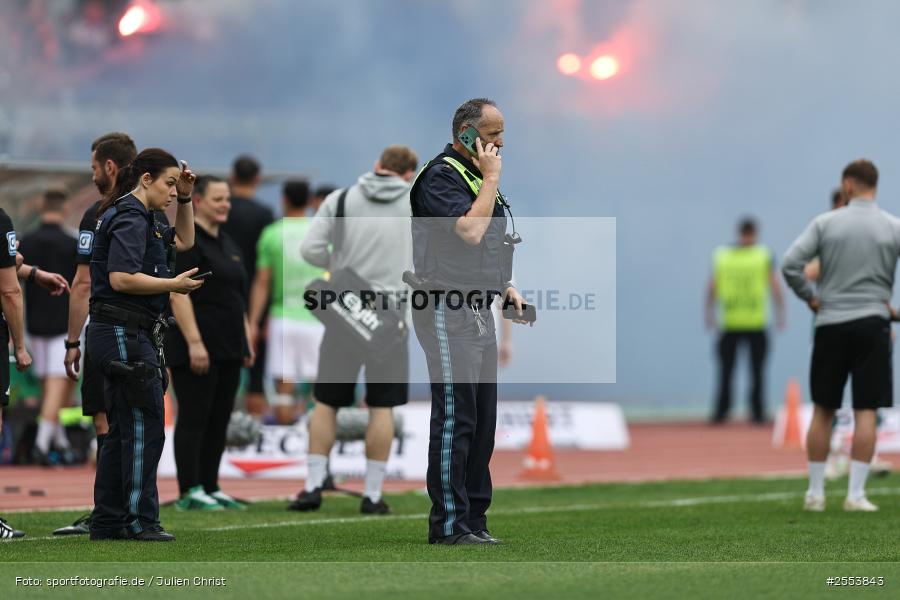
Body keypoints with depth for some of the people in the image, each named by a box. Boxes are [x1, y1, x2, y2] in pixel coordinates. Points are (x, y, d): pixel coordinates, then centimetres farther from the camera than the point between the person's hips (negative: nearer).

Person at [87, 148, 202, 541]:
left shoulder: (142, 219, 18)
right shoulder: (129, 219, -14)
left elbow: (182, 241, 34)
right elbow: (121, 279, -24)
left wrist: (185, 199, 20)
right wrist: (173, 285, -16)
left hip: (128, 336, 11)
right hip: (125, 334, -11)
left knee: (123, 431, 11)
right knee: (144, 428, -8)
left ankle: (107, 522, 13)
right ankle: (141, 521, -5)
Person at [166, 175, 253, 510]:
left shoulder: (227, 244, 17)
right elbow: (178, 294, -17)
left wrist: (245, 342, 17)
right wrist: (194, 342, -23)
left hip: (227, 351, 9)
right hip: (196, 349, -9)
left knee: (219, 421, 9)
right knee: (193, 419, -6)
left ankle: (210, 488, 14)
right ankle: (188, 494, -5)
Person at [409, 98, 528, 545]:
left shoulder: (474, 175, 19)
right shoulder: (441, 176, -12)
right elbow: (471, 231, -25)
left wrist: (505, 287, 18)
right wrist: (491, 178, -16)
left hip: (478, 308, 10)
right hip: (448, 311, -10)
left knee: (482, 419, 9)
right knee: (455, 418, -9)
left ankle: (473, 518, 14)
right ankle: (448, 525, -6)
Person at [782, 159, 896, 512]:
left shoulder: (826, 223, 0)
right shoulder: (893, 227, 0)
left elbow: (791, 264, -8)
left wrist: (810, 297, 6)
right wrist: (890, 304, 7)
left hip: (831, 324, 1)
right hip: (873, 323, -1)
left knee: (823, 411, 10)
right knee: (866, 412, 0)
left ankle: (815, 493, 12)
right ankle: (855, 494, -6)